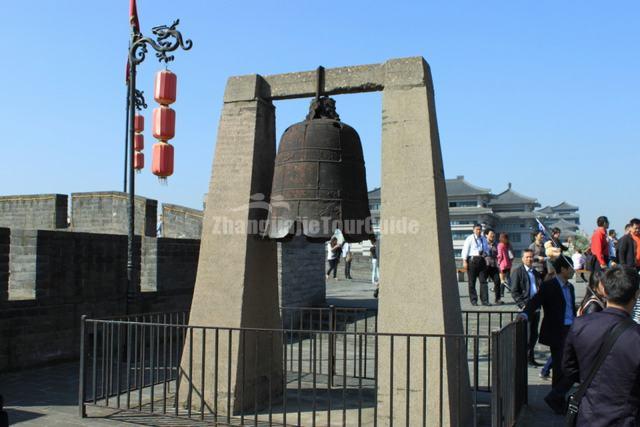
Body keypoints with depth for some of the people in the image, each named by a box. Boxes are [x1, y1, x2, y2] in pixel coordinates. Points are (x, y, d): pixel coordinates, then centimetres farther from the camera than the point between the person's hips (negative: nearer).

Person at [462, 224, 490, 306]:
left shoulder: (483, 239, 17)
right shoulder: (469, 238, -1)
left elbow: (487, 249, 27)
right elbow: (465, 250, -6)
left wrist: (485, 253, 2)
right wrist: (464, 261, -14)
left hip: (482, 260, 5)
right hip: (472, 260, -5)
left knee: (483, 281, 0)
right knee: (472, 281, 1)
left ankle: (485, 300, 2)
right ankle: (473, 300, 9)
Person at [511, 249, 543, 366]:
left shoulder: (536, 273, 18)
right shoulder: (517, 272, -3)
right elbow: (514, 292, -8)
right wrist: (523, 305, -16)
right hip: (526, 308, -6)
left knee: (534, 335, 10)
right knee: (527, 335, -8)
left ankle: (530, 358, 20)